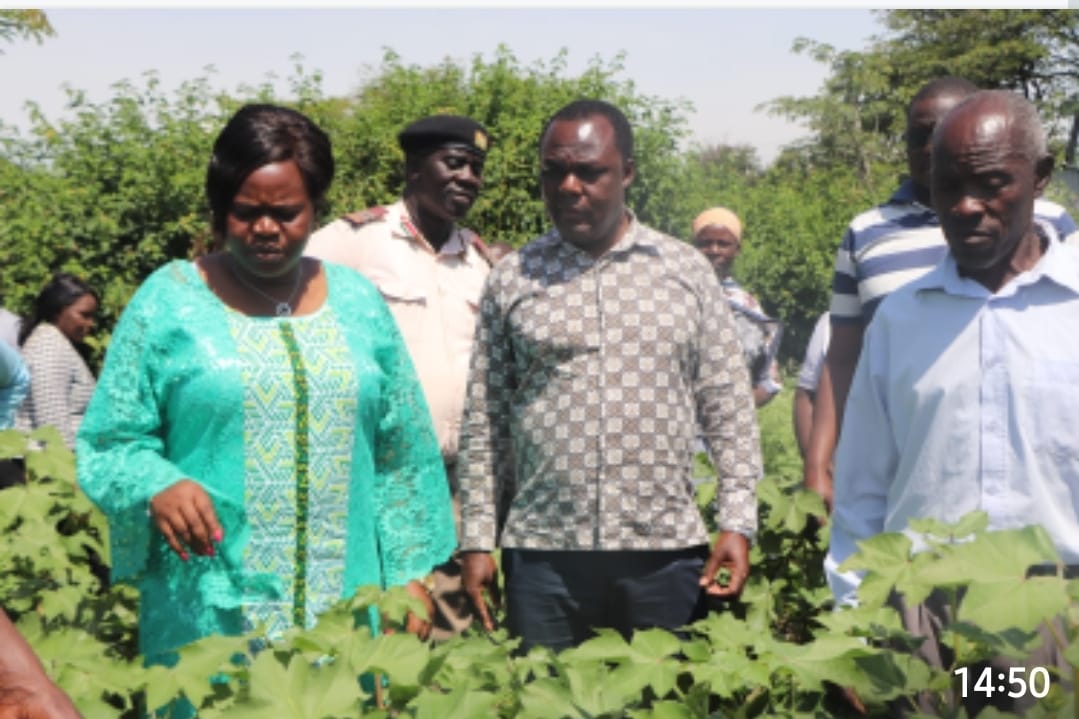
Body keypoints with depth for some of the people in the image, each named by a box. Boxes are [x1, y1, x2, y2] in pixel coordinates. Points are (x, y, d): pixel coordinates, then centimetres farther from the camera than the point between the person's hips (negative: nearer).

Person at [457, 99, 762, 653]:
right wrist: (478, 541, 3)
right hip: (542, 552, 0)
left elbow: (728, 408, 6)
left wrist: (737, 523, -1)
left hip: (666, 551, 0)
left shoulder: (687, 271, 5)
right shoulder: (511, 279, 5)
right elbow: (483, 422, 7)